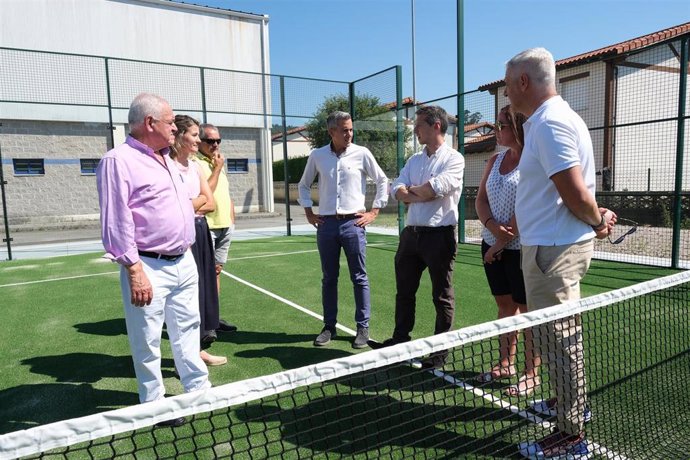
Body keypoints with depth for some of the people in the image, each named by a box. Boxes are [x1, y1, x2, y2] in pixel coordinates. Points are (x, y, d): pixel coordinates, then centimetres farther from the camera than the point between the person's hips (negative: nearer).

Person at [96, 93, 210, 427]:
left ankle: (199, 389, 33)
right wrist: (134, 271, -21)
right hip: (149, 268, -8)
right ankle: (154, 405, 22)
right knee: (148, 341, 6)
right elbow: (116, 223, -18)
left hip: (184, 262, 9)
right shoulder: (118, 161, -13)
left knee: (187, 329, 18)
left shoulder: (166, 161, 15)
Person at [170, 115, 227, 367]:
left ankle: (196, 348, 25)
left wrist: (191, 205, -7)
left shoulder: (194, 166, 12)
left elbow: (211, 204, 7)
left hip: (200, 232, 8)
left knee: (202, 288, 12)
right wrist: (199, 199, -5)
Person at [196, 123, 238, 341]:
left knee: (216, 271, 11)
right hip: (206, 226, -8)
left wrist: (232, 219, 17)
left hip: (225, 226, 8)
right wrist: (217, 169, -12)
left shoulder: (219, 163, 18)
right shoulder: (195, 163, -9)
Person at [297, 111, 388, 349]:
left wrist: (373, 212, 2)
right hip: (326, 224, 2)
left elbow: (382, 181, 7)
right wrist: (309, 213, 10)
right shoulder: (317, 156, 5)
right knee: (329, 278, 10)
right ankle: (329, 326, 22)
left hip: (353, 223, -2)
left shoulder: (362, 153, -1)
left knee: (359, 278, 3)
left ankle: (363, 327, 14)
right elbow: (303, 185, 18)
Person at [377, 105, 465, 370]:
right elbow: (397, 190, 3)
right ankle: (400, 339, 31)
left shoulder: (454, 159, -5)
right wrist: (423, 194, -14)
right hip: (411, 232, 7)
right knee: (404, 291, 15)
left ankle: (441, 351, 18)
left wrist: (411, 190, -4)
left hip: (439, 235, -7)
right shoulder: (414, 160, 15)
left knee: (442, 296, 5)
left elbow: (435, 188, -21)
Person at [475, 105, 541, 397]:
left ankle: (531, 373, 16)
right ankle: (506, 363, 28)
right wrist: (492, 227, -11)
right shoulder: (495, 160, 12)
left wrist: (501, 244, -14)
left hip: (519, 247, -7)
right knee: (504, 304, 15)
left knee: (527, 309, 3)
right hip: (492, 244, 7)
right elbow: (480, 200, 8)